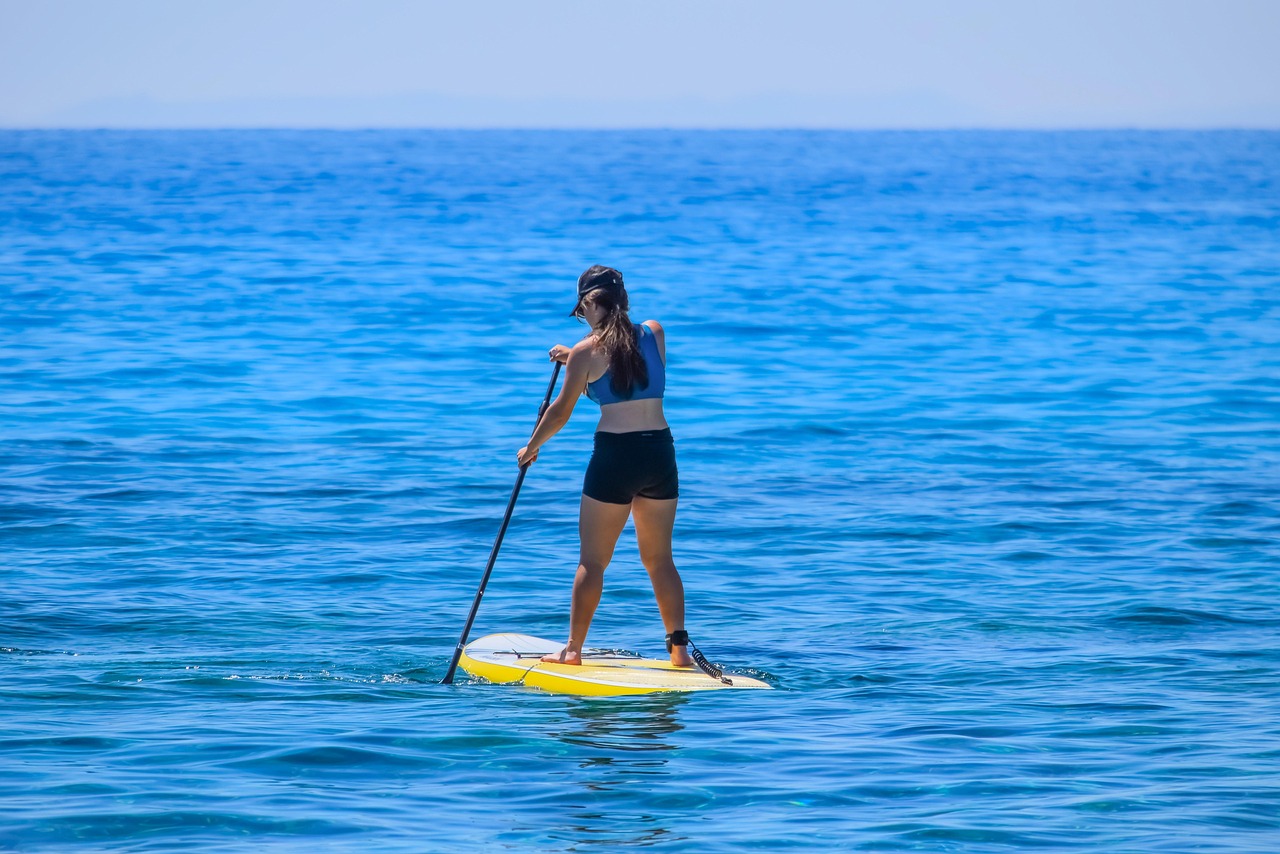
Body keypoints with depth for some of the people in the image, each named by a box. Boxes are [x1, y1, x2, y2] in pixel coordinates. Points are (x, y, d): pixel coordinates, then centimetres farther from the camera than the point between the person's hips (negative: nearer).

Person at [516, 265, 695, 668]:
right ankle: (679, 647, 10)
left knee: (592, 560, 5)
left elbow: (560, 412, 1)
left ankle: (574, 650, 8)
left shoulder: (587, 353, -7)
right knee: (660, 560, 14)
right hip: (660, 454, 4)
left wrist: (531, 447, 16)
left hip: (614, 455, -4)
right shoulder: (655, 333, 5)